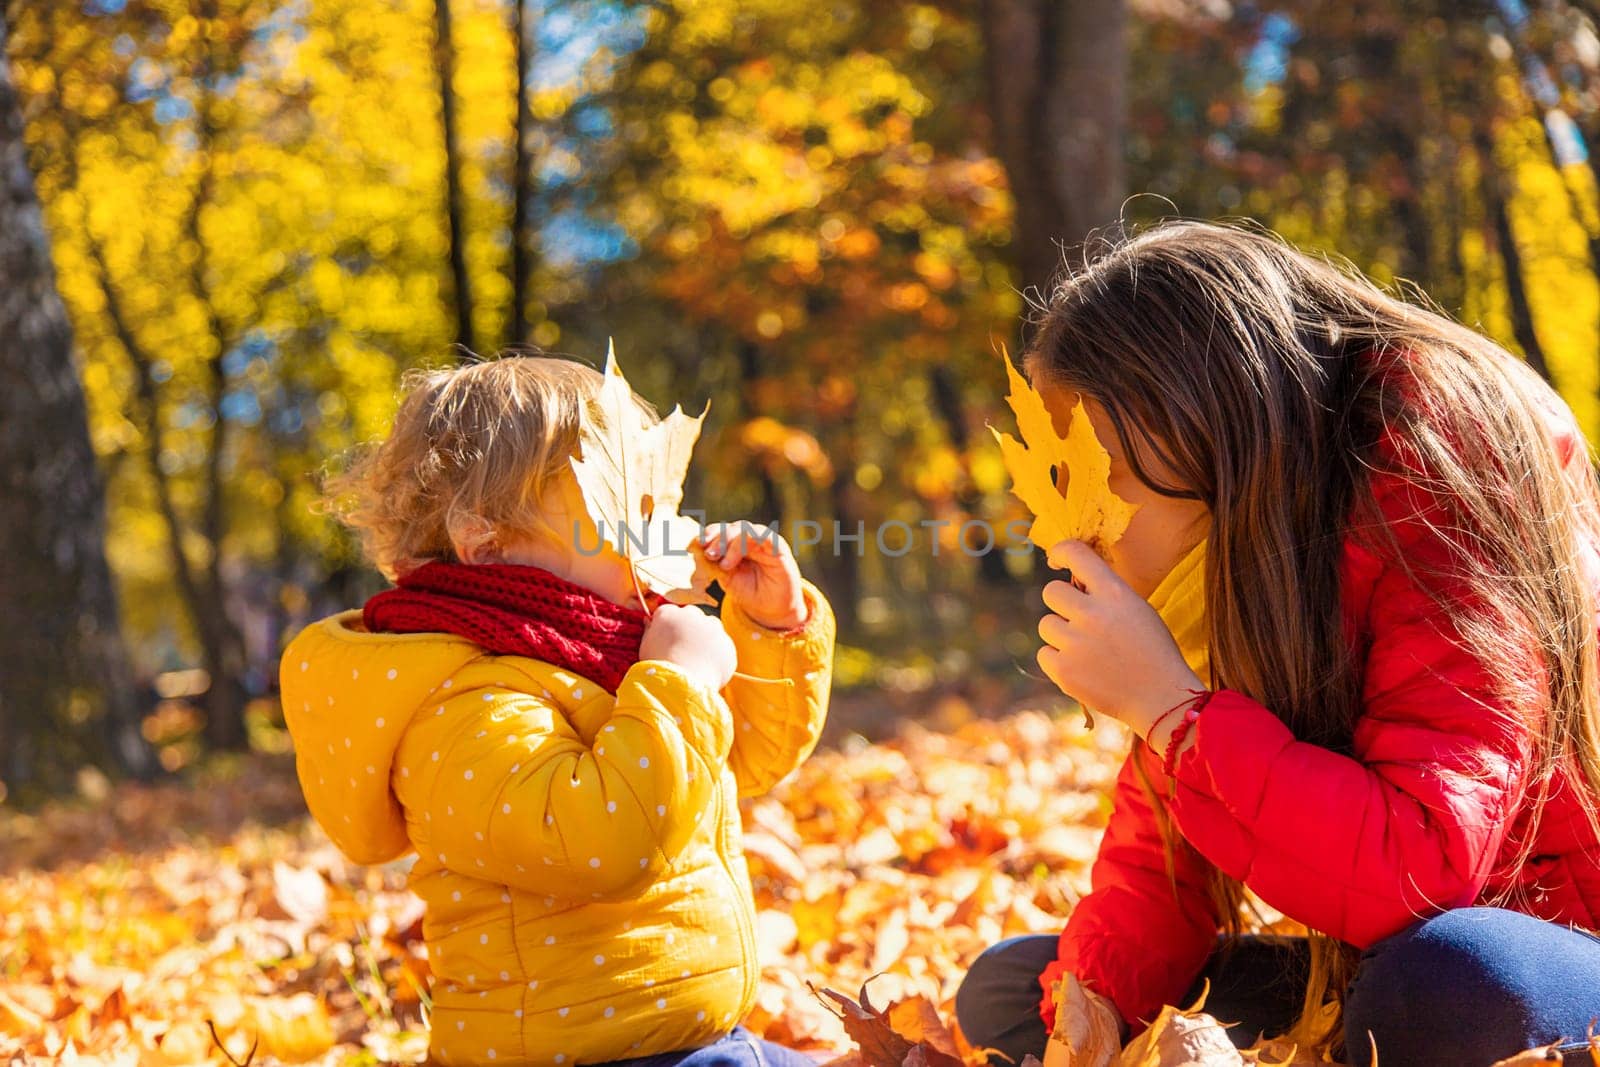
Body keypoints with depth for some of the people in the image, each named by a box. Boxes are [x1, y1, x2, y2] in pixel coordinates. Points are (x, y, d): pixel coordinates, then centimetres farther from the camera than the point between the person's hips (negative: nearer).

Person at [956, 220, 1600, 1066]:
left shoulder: (1441, 487, -21)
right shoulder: (1222, 554, 1)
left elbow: (1425, 867, -31)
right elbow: (1160, 848, 3)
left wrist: (1166, 705, -28)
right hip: (1356, 968, 7)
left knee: (1451, 981, -41)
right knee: (1006, 990, 3)